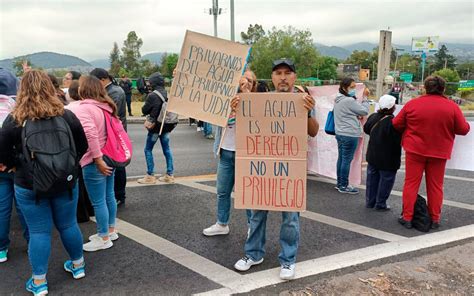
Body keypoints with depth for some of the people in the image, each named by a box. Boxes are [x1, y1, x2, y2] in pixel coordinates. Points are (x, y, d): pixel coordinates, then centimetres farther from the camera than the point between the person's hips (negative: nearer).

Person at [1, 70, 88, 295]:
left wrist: (23, 165, 12)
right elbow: (82, 147, 2)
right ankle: (78, 265, 35)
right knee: (68, 225, 18)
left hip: (29, 185, -2)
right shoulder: (66, 115, -4)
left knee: (38, 232, 8)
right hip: (66, 181, 2)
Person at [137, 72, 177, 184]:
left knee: (148, 150, 7)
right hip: (167, 126, 6)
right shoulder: (169, 94, 0)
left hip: (155, 126, -6)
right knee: (166, 149, 14)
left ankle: (150, 176, 6)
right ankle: (170, 175, 16)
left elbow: (144, 110, -8)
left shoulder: (152, 95, -17)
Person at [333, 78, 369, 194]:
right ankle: (344, 186, 5)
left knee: (341, 159, 14)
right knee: (347, 160, -2)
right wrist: (365, 97, 0)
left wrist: (356, 116, 4)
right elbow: (364, 111, -9)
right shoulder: (349, 101, -17)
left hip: (340, 133, 9)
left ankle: (339, 183, 23)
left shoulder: (338, 100, 11)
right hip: (350, 135, -9)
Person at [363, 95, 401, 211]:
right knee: (386, 180, 6)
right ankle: (380, 204, 11)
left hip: (372, 156, 7)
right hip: (388, 159, -7)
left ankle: (370, 201, 24)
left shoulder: (373, 117, -2)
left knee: (372, 179, 16)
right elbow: (399, 140, -22)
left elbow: (366, 129, 15)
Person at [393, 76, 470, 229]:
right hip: (439, 153, 1)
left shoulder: (412, 104, -5)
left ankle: (407, 217, 8)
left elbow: (397, 124, 0)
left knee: (411, 183, 7)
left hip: (415, 150, 0)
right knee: (435, 186, 11)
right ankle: (435, 219, 18)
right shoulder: (452, 106, -6)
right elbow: (463, 129, -3)